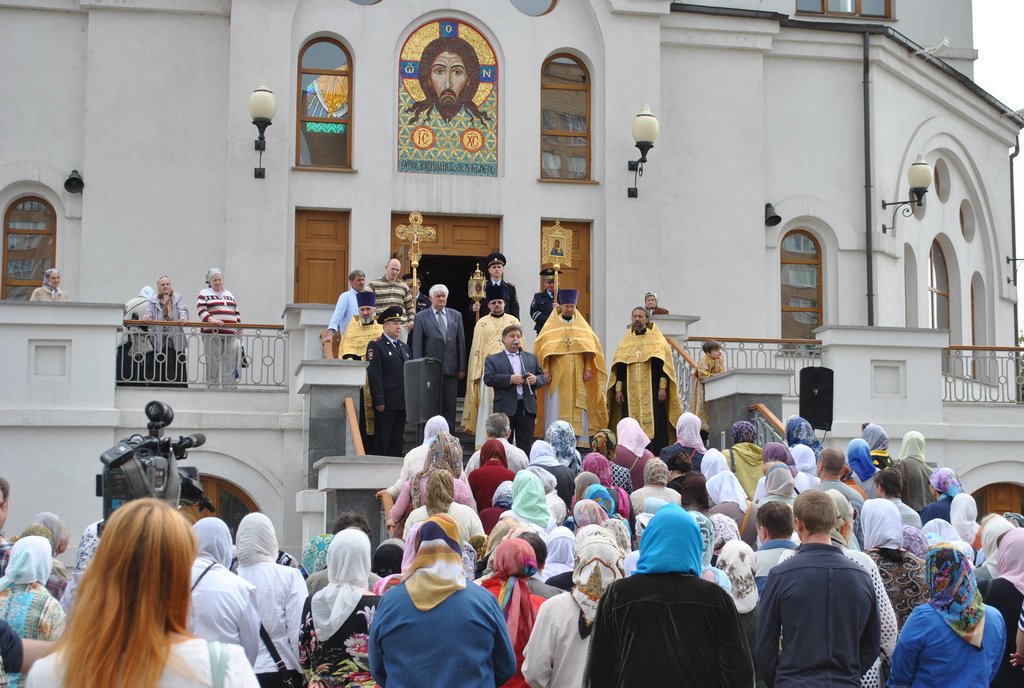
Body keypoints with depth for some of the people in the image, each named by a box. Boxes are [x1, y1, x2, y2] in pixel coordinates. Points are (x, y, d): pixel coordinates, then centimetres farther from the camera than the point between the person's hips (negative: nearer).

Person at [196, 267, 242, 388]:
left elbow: (237, 313, 25)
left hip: (230, 334, 4)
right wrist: (211, 319, -22)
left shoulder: (230, 295, 23)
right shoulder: (205, 294, 7)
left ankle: (229, 388, 1)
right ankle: (212, 388, 2)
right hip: (212, 333, -4)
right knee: (213, 364, -3)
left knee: (230, 364, 0)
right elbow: (200, 309, -7)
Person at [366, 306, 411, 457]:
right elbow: (374, 375, -11)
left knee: (398, 440, 9)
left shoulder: (404, 347, 19)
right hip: (385, 404, -7)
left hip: (402, 403, 7)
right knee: (382, 441, -3)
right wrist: (379, 401, -17)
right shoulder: (376, 345, -4)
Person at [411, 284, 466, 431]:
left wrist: (462, 367, 5)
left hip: (451, 369, 3)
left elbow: (461, 343, 10)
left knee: (450, 408, 4)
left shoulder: (456, 316, 10)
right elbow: (417, 346, -1)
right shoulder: (421, 317, 2)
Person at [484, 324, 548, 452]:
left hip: (527, 408, 3)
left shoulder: (531, 358, 18)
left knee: (526, 445, 3)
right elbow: (488, 379, -8)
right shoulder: (493, 359, 6)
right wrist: (510, 379, -16)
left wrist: (536, 379, -7)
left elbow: (543, 377, 17)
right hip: (505, 408, -3)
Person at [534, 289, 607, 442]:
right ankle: (554, 444, -4)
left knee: (578, 411, 1)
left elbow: (588, 348, 7)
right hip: (557, 376, -2)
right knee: (556, 410, -5)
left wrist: (588, 368, -4)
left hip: (577, 377, 2)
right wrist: (546, 371, -9)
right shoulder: (551, 326, 5)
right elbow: (545, 349, -1)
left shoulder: (582, 326, 11)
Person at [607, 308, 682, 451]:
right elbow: (619, 368, 14)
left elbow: (664, 365, -1)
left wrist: (662, 387, -10)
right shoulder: (625, 342, 15)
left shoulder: (657, 339, 6)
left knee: (654, 424, -7)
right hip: (631, 393, 3)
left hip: (652, 392, -3)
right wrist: (618, 390, 4)